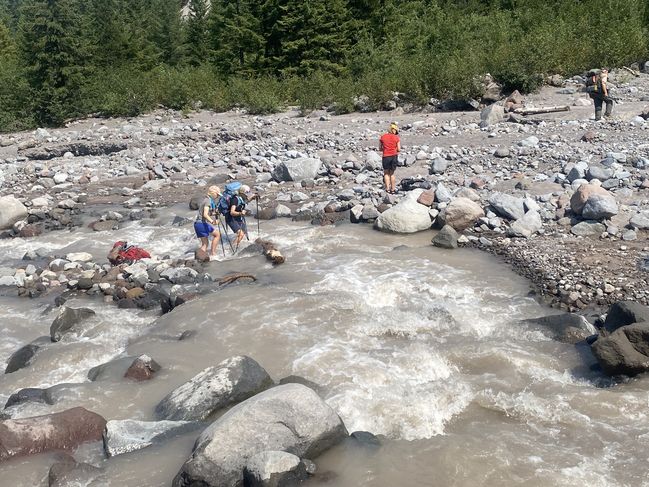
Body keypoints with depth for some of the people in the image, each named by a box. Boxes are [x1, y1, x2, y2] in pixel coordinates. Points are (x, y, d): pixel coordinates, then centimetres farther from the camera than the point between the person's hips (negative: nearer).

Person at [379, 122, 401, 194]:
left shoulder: (382, 137, 0)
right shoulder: (396, 138, -3)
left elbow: (380, 148, 4)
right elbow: (399, 149, -3)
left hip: (386, 157, 0)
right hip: (394, 156, 0)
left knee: (386, 173, 16)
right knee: (392, 173, 16)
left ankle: (387, 188, 7)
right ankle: (393, 189, 18)